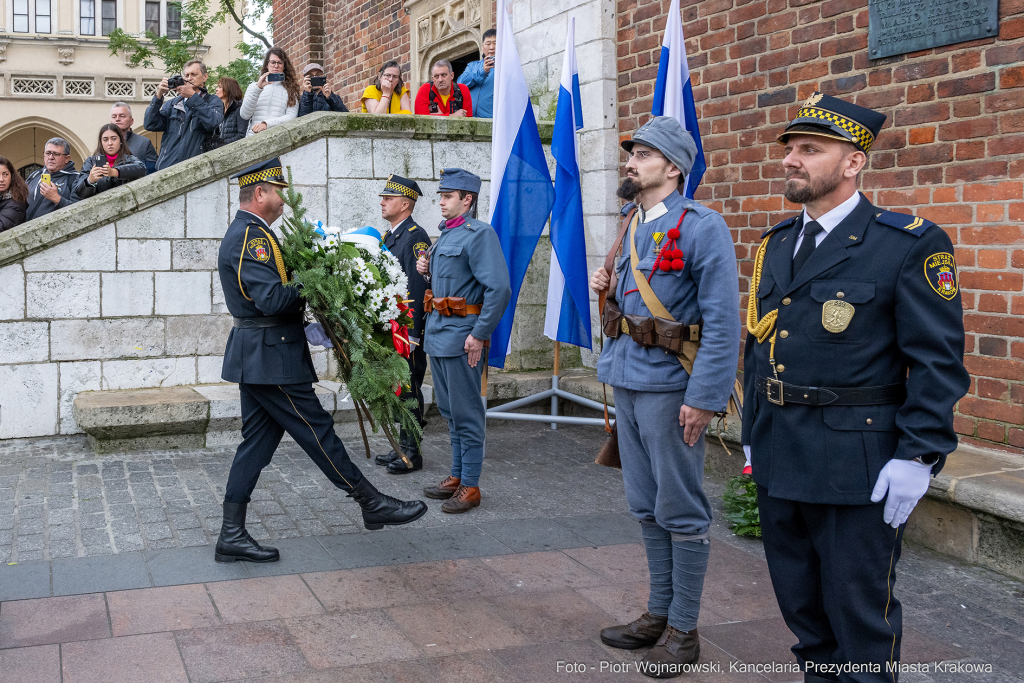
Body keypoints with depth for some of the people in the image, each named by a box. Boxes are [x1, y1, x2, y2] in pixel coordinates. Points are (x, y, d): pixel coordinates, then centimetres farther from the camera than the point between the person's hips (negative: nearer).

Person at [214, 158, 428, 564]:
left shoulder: (245, 233, 17)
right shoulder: (251, 237, -16)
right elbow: (272, 299, -26)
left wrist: (306, 329, 8)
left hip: (256, 357, 11)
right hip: (270, 359, -11)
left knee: (257, 441, 11)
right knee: (316, 431, -1)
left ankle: (232, 536, 14)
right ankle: (372, 504, 9)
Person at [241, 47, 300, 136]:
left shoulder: (290, 89, 13)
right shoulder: (253, 86, 19)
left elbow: (291, 117, 0)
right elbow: (245, 115, 6)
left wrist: (266, 124, -13)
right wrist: (258, 88, -1)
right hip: (254, 135, 1)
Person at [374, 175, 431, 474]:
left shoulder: (415, 237, -14)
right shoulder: (390, 237, 16)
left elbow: (418, 288, -19)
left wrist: (411, 334, -22)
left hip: (408, 329, -9)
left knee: (409, 390, -3)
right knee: (399, 389, 15)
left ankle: (412, 454, 5)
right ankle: (403, 447, 24)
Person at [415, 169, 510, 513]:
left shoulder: (480, 234, -14)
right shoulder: (445, 234, 16)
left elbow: (499, 288, -22)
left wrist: (480, 334, -22)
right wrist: (428, 270, 6)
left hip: (462, 337, -10)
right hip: (437, 333, 10)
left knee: (466, 414, -2)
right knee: (449, 410, 17)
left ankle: (470, 487, 6)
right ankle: (456, 476, 28)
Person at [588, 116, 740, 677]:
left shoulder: (702, 227, -12)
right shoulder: (634, 226, 14)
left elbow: (722, 321, -17)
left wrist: (703, 397, -21)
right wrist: (606, 288, 4)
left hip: (669, 387, -8)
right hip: (627, 382, 8)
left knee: (681, 512, 2)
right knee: (646, 507, 15)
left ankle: (682, 631, 14)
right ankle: (659, 612, 28)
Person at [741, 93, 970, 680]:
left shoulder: (911, 245, -9)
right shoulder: (776, 245, 11)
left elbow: (939, 361, -12)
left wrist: (919, 456, -18)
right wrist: (753, 433, 16)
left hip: (857, 467, -6)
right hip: (777, 459, 7)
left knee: (859, 606, 5)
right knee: (799, 601, 19)